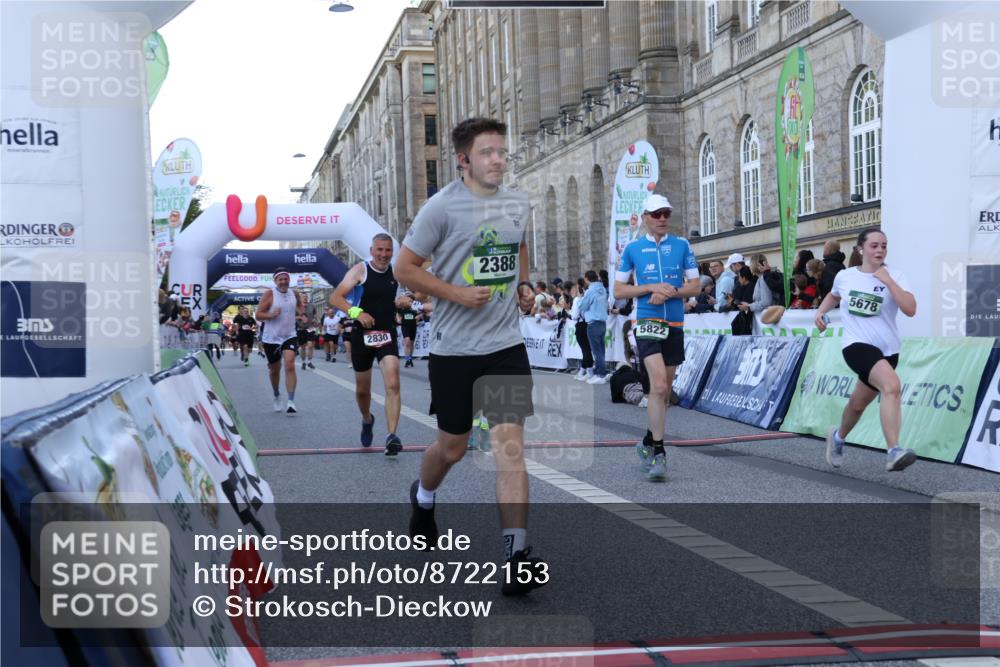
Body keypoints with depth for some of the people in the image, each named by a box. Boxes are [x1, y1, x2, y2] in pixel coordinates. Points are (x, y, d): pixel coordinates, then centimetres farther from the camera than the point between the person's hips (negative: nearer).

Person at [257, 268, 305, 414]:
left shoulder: (294, 294, 1)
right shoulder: (269, 294, -11)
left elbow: (300, 305, 23)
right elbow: (258, 315, -12)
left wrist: (302, 314, 2)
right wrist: (271, 315, -29)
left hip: (289, 336, 1)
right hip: (271, 338, -1)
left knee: (290, 366, -18)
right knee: (274, 370, 14)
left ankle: (291, 402, -19)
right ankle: (277, 396, 41)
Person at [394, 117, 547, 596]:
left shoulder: (517, 204, 7)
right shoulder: (443, 206, -9)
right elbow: (405, 268, -7)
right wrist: (457, 293, -17)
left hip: (507, 344, 3)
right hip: (454, 346, -3)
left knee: (510, 444, -9)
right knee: (453, 446, 11)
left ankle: (518, 557, -9)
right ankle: (423, 496, 46)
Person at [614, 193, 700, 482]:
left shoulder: (681, 245, 7)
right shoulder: (632, 248, 3)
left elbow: (695, 286, 6)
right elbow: (619, 290, 4)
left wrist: (671, 292, -12)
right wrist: (651, 288, -11)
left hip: (675, 325, 3)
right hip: (647, 322, -3)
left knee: (664, 390, 11)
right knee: (659, 385, -19)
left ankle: (648, 444, 29)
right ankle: (658, 452, -13)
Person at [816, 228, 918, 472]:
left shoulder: (894, 276, -1)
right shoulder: (844, 276, 5)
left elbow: (910, 309, -16)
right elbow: (834, 295, 30)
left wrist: (888, 281, -18)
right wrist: (821, 311, 12)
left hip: (887, 350, 2)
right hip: (857, 345, -2)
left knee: (858, 403, 17)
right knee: (892, 384, -30)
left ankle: (838, 437, 50)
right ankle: (893, 453, -37)